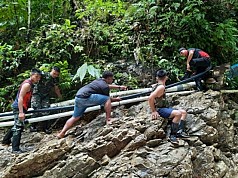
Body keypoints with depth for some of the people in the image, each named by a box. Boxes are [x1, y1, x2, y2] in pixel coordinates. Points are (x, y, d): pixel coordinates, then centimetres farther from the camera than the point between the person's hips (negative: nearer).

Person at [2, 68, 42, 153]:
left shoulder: (29, 84, 14)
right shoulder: (27, 84, -17)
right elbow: (20, 98, -24)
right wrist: (21, 112, -30)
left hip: (19, 107, 10)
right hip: (19, 108, -10)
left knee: (17, 126, 23)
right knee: (19, 127, -10)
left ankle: (5, 140, 39)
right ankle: (15, 149, -7)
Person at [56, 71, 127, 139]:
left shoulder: (99, 81, 20)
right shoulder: (104, 86, -5)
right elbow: (107, 98, 10)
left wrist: (119, 87, 46)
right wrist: (116, 99, 28)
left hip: (78, 97, 9)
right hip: (85, 97, -9)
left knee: (75, 117, 17)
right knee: (107, 99, -6)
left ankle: (61, 133, 13)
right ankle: (108, 119, -5)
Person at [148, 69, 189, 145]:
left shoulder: (157, 85, 12)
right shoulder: (161, 87, -16)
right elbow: (150, 98, -27)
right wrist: (153, 111, -19)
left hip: (164, 108, 10)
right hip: (160, 110, -10)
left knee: (183, 112, 10)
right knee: (178, 113, -32)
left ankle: (180, 131, -4)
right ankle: (172, 135, -26)